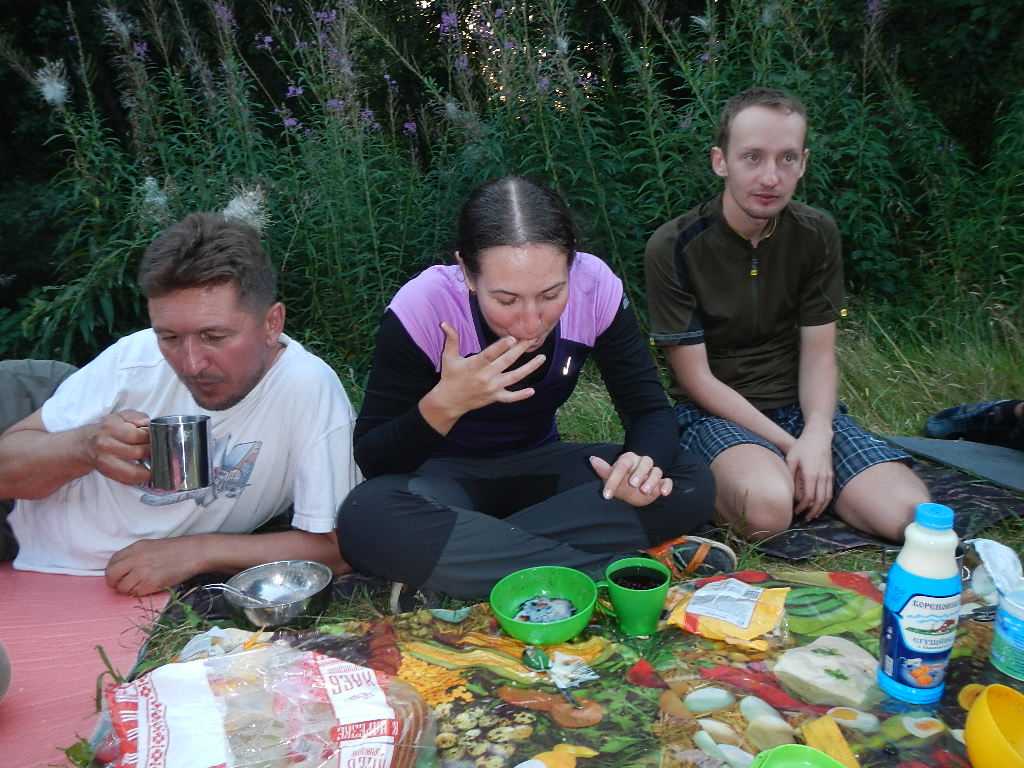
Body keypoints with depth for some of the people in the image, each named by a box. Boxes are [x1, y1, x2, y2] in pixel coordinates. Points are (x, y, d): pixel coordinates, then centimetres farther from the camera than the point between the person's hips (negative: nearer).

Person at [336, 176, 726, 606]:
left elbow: (651, 411, -11)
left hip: (539, 467, 3)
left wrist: (644, 461, -34)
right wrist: (445, 404, -37)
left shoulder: (595, 286, -19)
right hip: (447, 475, -3)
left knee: (691, 485, -21)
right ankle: (618, 568, -27)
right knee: (367, 520, -36)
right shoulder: (422, 310, -25)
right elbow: (371, 460, -19)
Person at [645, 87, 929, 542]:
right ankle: (711, 487, -4)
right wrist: (787, 445, -17)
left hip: (800, 406, 5)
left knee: (911, 514, -16)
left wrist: (816, 435, -18)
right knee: (769, 507, -36)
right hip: (716, 413, -5)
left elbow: (818, 353, 1)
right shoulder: (673, 248, -13)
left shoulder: (817, 234, 0)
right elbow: (697, 379, -12)